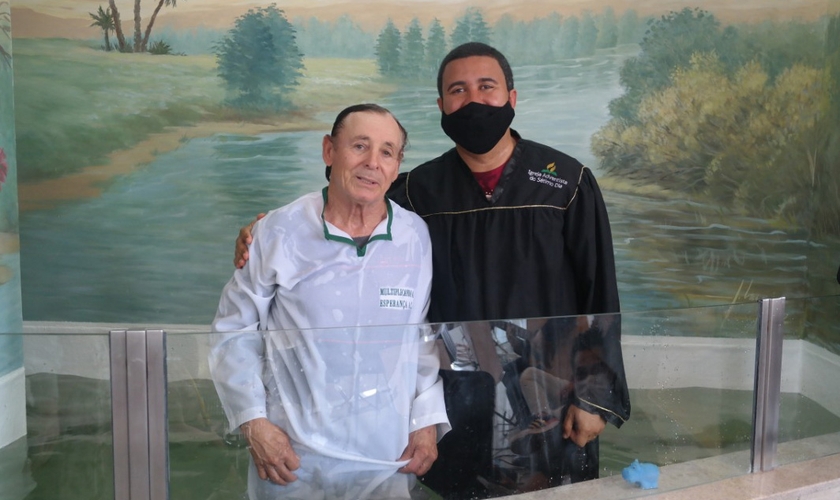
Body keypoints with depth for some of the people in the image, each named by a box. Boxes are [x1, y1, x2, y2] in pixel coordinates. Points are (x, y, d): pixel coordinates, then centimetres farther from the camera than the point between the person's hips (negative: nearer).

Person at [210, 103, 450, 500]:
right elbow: (235, 330, -1)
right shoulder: (279, 232, -8)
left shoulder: (417, 238, -4)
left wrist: (428, 421, 1)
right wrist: (253, 422, -6)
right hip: (291, 456, -1)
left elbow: (427, 336, 5)